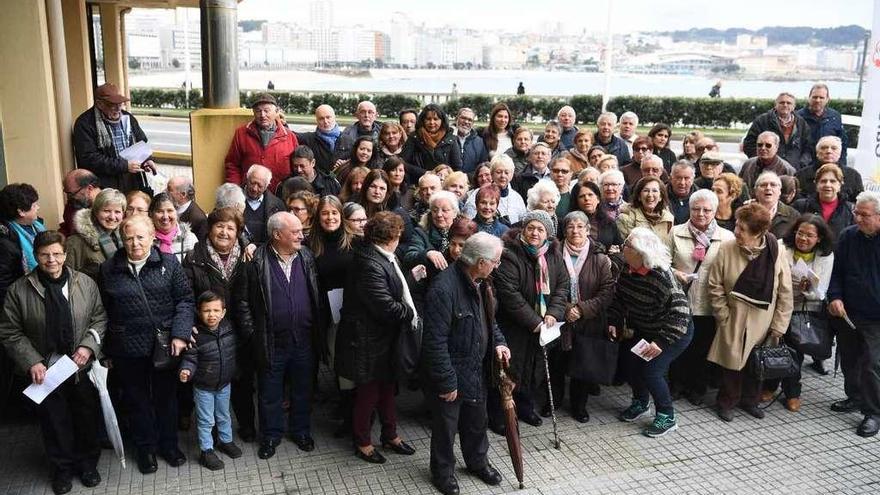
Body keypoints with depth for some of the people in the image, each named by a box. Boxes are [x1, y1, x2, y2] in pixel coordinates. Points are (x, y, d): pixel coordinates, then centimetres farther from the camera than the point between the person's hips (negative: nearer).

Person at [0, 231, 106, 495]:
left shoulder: (85, 283, -5)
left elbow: (99, 318, 2)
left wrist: (88, 346, -13)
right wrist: (32, 362, -14)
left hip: (83, 367, 1)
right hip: (45, 371, -1)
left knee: (87, 418, 14)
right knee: (54, 422, 14)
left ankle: (87, 463, 36)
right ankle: (62, 467, 35)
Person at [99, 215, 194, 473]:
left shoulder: (168, 263, -3)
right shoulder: (108, 270, 0)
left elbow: (185, 299, -4)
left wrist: (180, 334, -14)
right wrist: (106, 349, 1)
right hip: (127, 350, 1)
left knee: (166, 396, 15)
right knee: (137, 400, 15)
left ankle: (169, 444, 35)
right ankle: (145, 447, 34)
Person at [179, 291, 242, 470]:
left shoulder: (229, 329, -10)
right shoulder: (196, 335, -23)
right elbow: (190, 359, -17)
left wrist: (234, 372, 13)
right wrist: (186, 371, -35)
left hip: (224, 384, 4)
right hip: (203, 387, -4)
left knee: (224, 416, 23)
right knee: (206, 421, 9)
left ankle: (226, 441, 44)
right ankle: (206, 451, 25)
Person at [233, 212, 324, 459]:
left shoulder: (306, 257, 2)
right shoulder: (257, 261, -10)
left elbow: (317, 296, 8)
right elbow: (242, 299, -4)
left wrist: (318, 329, 4)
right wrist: (251, 332, -6)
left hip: (304, 340, 3)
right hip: (271, 343, -3)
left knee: (302, 390, 17)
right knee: (270, 393, 13)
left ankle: (301, 431, 36)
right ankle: (270, 435, 32)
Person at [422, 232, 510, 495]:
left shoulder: (481, 282, -2)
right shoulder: (444, 288, -30)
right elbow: (435, 342, -27)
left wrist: (498, 341, 0)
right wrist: (446, 382, -22)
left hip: (477, 369, 8)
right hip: (451, 373, -8)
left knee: (477, 421, 25)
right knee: (446, 425, 14)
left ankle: (477, 461, 48)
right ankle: (443, 471, 37)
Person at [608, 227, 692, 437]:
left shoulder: (661, 276, -33)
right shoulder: (627, 271, -10)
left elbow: (680, 311, -33)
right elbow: (619, 298, 6)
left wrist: (661, 342, -34)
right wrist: (614, 322, -4)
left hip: (676, 332, -7)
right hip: (644, 331, 7)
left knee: (651, 370, -14)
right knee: (631, 362, 3)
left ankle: (667, 417, 8)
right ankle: (640, 403, 30)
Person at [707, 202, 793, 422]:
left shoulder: (776, 253, -12)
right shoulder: (726, 249, -14)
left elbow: (785, 294, -5)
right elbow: (715, 287, -6)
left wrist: (778, 327, -4)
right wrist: (725, 318, -6)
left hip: (762, 323, 1)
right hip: (734, 322, -1)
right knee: (731, 362, 5)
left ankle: (749, 400, 37)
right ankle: (726, 402, 27)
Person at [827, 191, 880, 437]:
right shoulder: (848, 236, 1)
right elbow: (837, 271, 8)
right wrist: (835, 296, -6)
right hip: (847, 313, 4)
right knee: (849, 360, 16)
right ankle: (855, 398, 35)